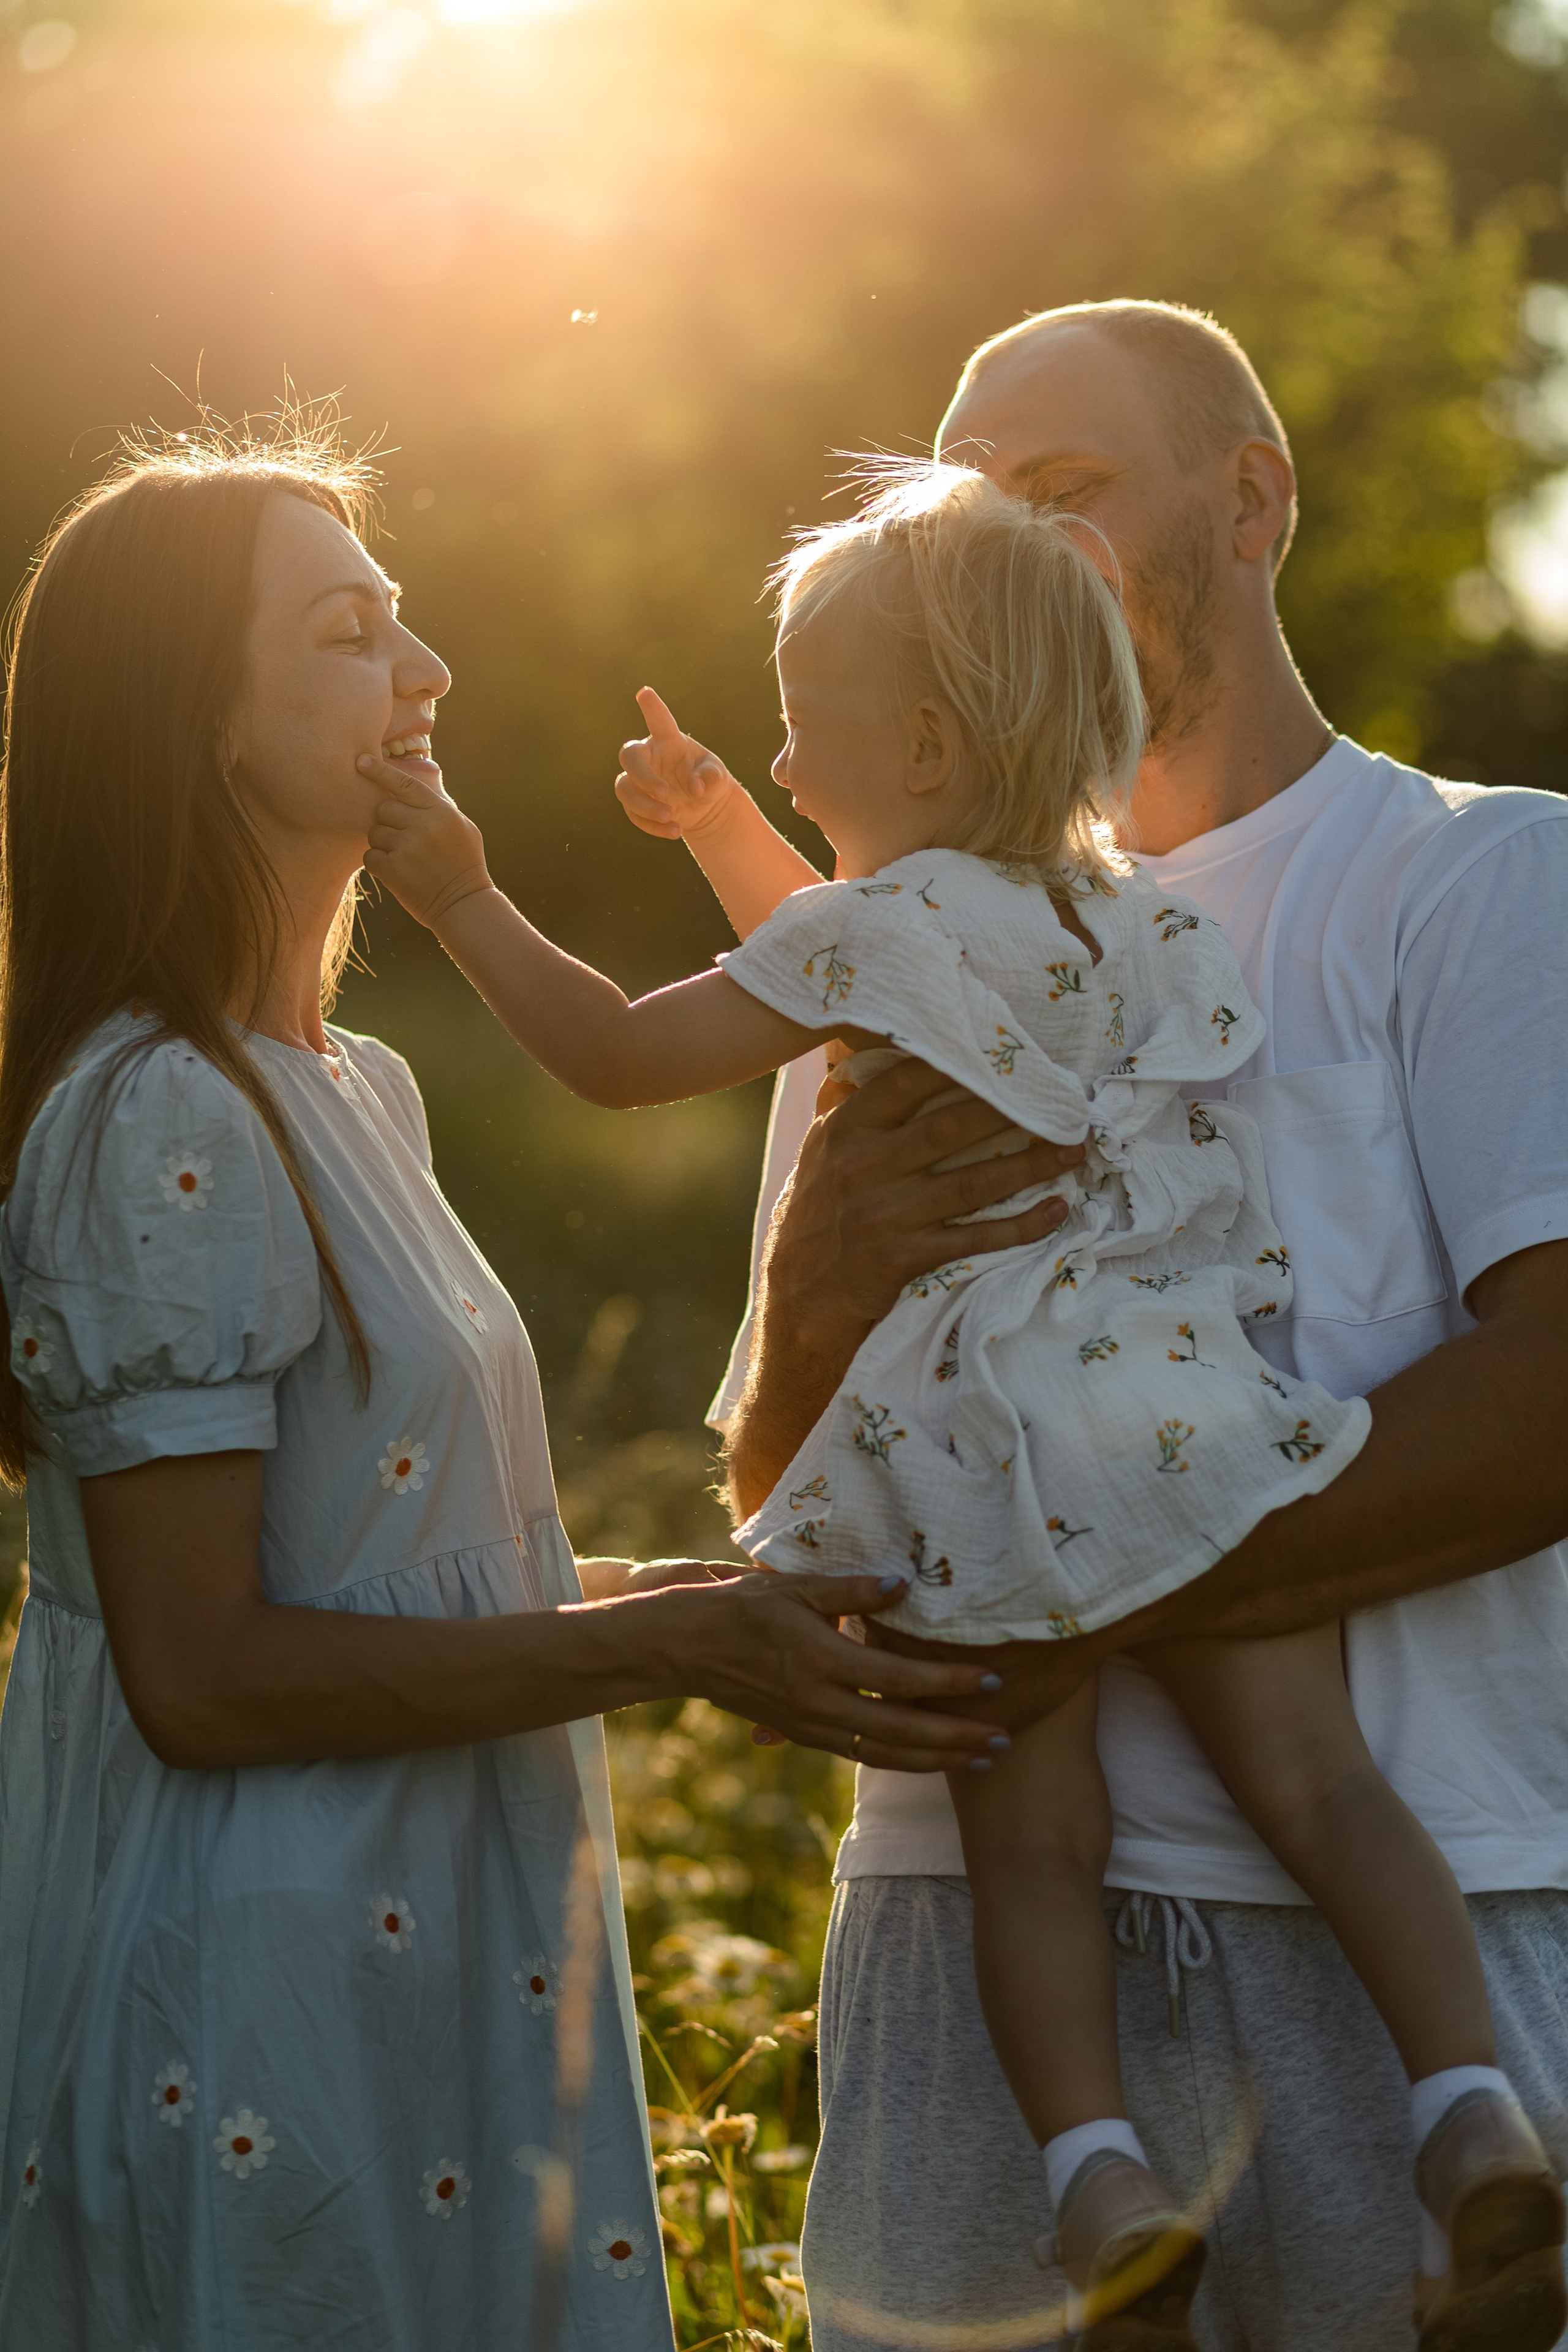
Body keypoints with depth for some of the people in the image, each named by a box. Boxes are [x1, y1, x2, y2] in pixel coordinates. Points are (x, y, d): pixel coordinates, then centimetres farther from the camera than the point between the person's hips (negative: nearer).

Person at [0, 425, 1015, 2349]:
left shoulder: (355, 1093, 13)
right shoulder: (156, 1126, -17)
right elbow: (203, 1671, -21)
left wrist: (711, 1596, 8)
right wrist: (672, 1647, -19)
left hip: (424, 1963, 9)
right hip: (258, 2027, -9)